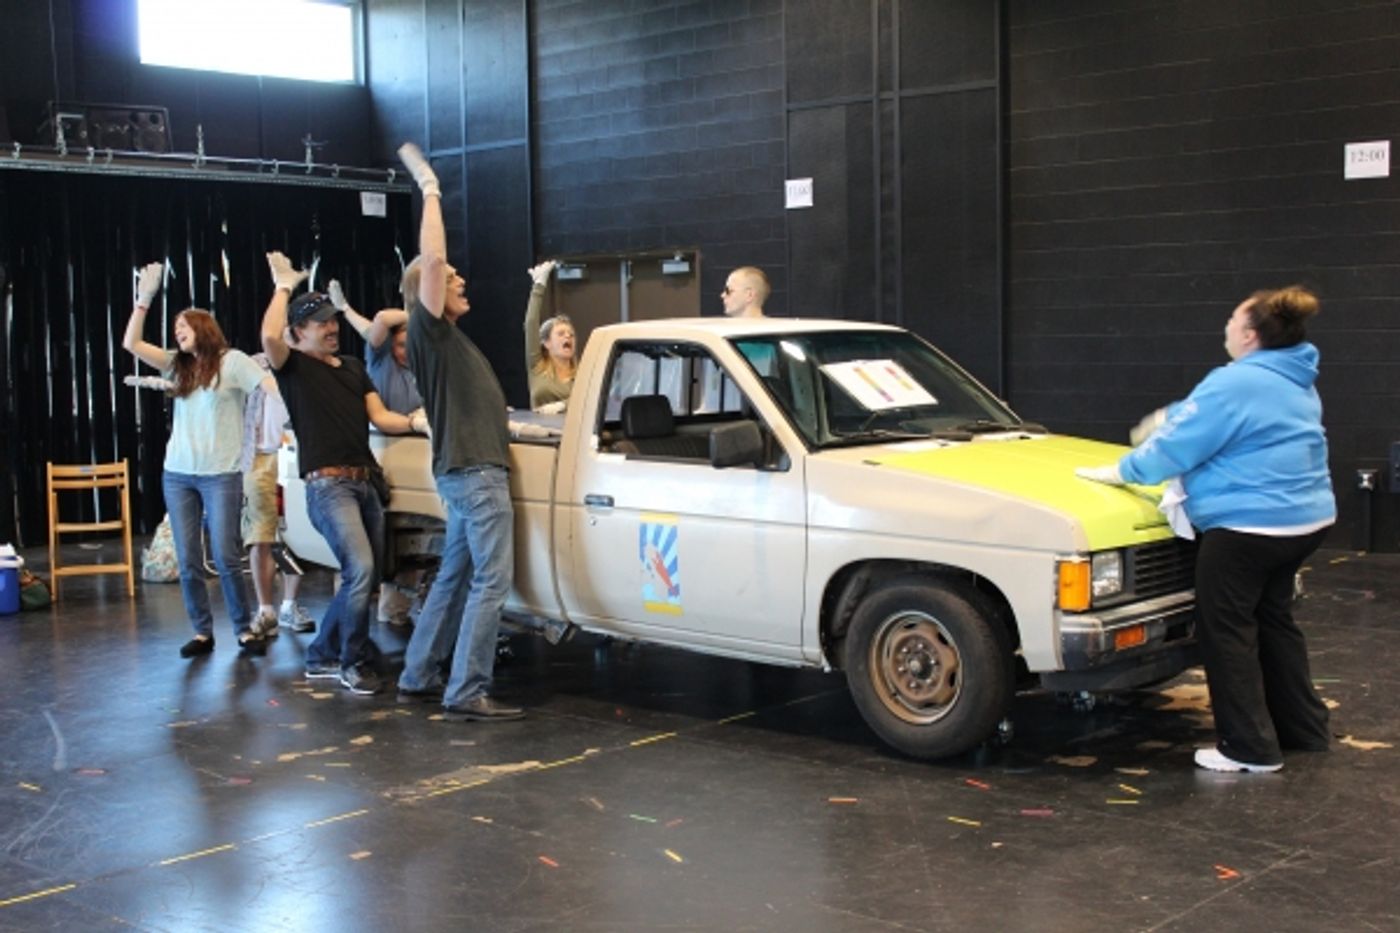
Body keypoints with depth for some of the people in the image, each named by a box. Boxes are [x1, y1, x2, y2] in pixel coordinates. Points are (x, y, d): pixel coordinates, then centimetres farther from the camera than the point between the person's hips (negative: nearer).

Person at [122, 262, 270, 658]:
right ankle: (202, 632, 13)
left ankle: (245, 631, 5)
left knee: (225, 558, -6)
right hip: (177, 474, 5)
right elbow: (131, 343, 5)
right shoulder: (177, 365, 12)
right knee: (188, 561, 5)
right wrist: (144, 298, -1)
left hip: (221, 474, -5)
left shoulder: (231, 361, -2)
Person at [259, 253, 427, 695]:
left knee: (361, 578, 10)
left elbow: (380, 417, 15)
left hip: (365, 483, 8)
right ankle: (353, 664, -8)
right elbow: (270, 336, -22)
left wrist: (417, 421, -3)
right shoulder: (293, 366, 0)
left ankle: (321, 656, 25)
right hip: (328, 485, -8)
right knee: (360, 569, -21)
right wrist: (284, 285, -9)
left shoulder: (353, 367, 21)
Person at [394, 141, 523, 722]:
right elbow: (431, 259, -22)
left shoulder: (449, 337, 18)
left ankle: (417, 678, 20)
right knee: (491, 581, -12)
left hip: (472, 470, 10)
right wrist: (430, 192, -16)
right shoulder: (429, 332, -9)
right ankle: (466, 695, -12)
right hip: (474, 472, -10)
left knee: (455, 577, 14)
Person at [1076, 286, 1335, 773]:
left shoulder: (1235, 384, -18)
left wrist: (1121, 471, -1)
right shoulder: (1294, 382, 12)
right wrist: (1171, 417, 32)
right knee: (1272, 620, 21)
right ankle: (1303, 729, 30)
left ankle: (1251, 747, 4)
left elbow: (1177, 444, -13)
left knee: (1228, 631, 0)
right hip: (1304, 518, 10)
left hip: (1250, 526, -10)